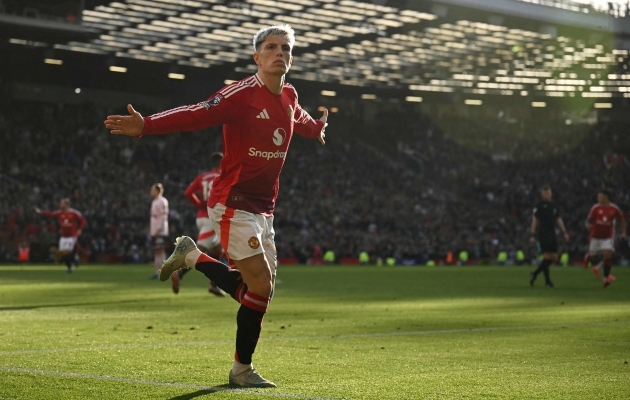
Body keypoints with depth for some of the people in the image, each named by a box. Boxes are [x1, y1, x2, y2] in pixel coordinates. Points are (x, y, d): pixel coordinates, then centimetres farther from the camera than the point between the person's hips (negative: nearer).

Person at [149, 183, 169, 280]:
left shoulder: (162, 201, -11)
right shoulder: (154, 202, 18)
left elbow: (163, 216, -17)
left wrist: (158, 229, -21)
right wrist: (151, 229, 19)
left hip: (160, 232, -9)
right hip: (154, 231, 9)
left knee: (160, 251, -10)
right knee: (157, 251, 8)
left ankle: (161, 272, -10)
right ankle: (157, 271, 10)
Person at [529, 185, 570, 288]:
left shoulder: (554, 206, 16)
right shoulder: (539, 206, -2)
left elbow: (559, 220, 19)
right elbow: (534, 220, -4)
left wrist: (564, 232, 11)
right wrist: (533, 235, -9)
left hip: (552, 233, 7)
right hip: (543, 233, -7)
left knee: (554, 258, 3)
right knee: (547, 256, -10)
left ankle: (534, 274, 15)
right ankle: (547, 280, -3)